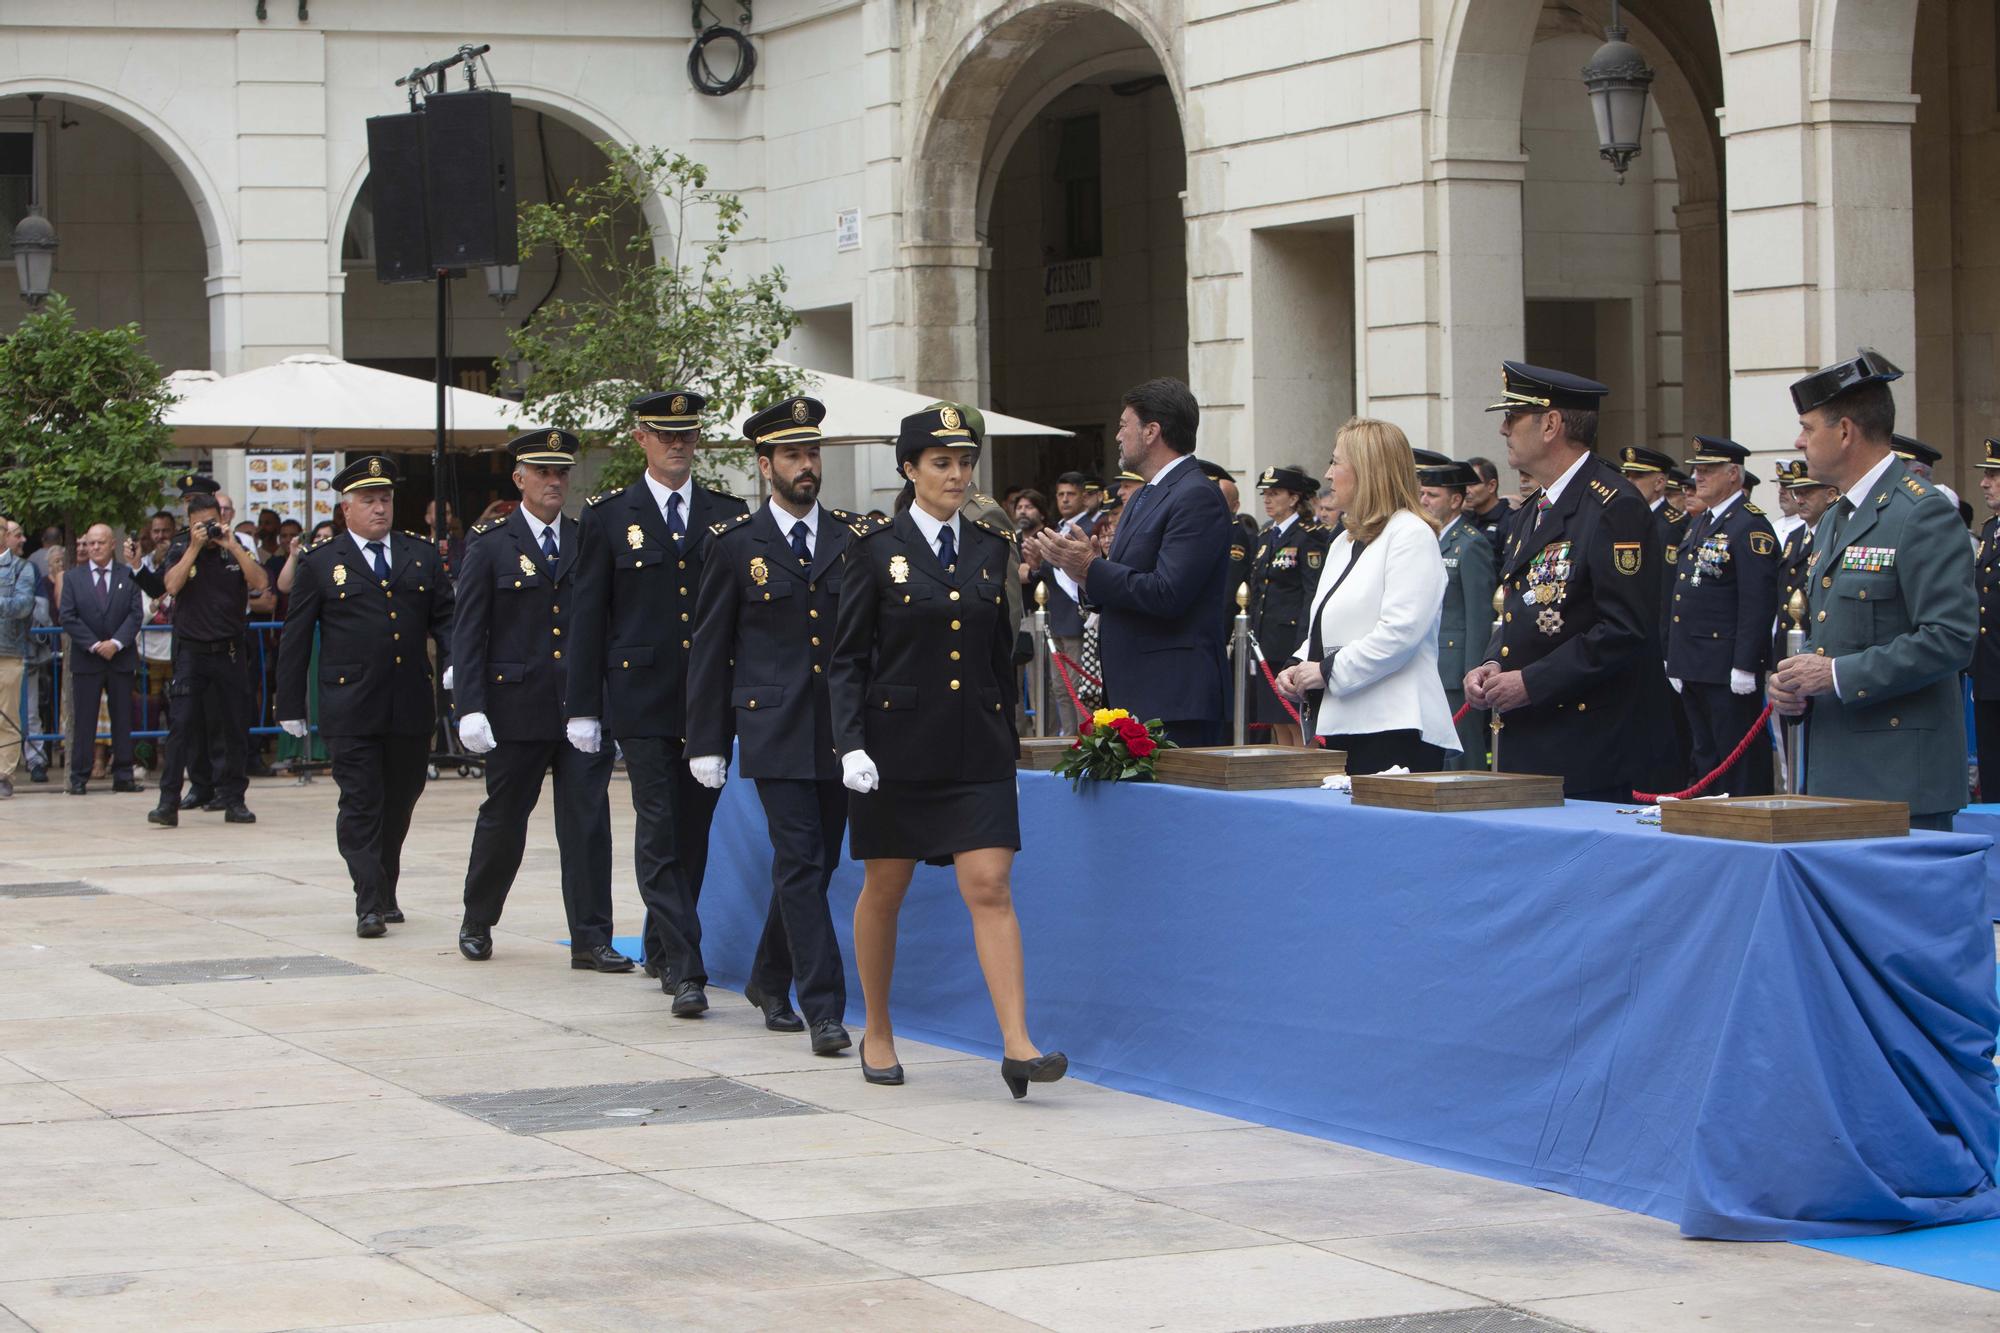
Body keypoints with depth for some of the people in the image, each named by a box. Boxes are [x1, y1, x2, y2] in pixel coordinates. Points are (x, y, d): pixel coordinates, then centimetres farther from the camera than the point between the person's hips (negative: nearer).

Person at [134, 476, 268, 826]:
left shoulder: (237, 550, 6)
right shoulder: (180, 550, 3)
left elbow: (259, 582, -8)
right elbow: (171, 585, -12)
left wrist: (231, 545, -13)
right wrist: (194, 547, -14)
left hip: (229, 652, 2)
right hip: (191, 650, -2)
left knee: (235, 727, 4)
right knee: (181, 725, -9)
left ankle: (233, 798, 12)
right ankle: (169, 801, -9)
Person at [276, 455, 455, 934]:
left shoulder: (421, 554, 12)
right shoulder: (320, 563, 3)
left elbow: (445, 617, 13)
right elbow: (295, 639, 5)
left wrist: (454, 661, -8)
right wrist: (291, 706, 3)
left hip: (412, 705, 3)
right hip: (350, 709, -3)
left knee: (401, 799, 11)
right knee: (361, 804, -6)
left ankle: (385, 892, 27)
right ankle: (369, 905, -6)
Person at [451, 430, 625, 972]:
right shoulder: (490, 546, 1)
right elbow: (467, 634, -2)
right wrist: (470, 708, -11)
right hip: (517, 707, -2)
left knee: (588, 820, -3)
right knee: (503, 819, 10)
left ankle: (591, 941, 1)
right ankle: (477, 923, 29)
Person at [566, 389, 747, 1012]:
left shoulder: (729, 513, 9)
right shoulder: (609, 516, 4)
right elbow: (589, 616, 4)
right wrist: (584, 707, 0)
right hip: (642, 699, -3)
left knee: (694, 831, 9)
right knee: (659, 833, -9)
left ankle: (661, 949, 26)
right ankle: (684, 968, -11)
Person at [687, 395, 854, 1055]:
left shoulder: (854, 537, 9)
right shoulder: (735, 544, 2)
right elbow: (710, 649, 5)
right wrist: (706, 742, 1)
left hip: (841, 731, 3)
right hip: (775, 730, -3)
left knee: (815, 863, 10)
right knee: (800, 864, -10)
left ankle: (769, 980, 30)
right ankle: (823, 1006, -10)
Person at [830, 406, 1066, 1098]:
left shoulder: (991, 549, 9)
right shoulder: (878, 549, -1)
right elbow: (847, 658, -2)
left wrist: (1007, 743, 14)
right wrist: (851, 745, -12)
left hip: (976, 749, 2)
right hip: (897, 746, -2)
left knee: (991, 887, -9)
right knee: (884, 889, 9)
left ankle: (1017, 1046, -14)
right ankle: (877, 1033, 26)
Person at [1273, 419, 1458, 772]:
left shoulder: (1411, 534, -7)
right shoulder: (1344, 542, 23)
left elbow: (1401, 631, -18)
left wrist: (1327, 671, -14)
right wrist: (1299, 665, 6)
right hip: (1342, 729, 9)